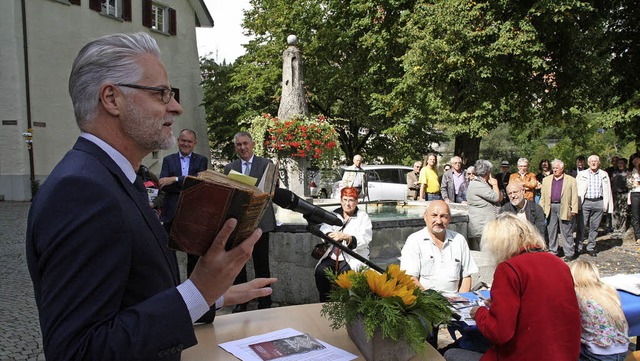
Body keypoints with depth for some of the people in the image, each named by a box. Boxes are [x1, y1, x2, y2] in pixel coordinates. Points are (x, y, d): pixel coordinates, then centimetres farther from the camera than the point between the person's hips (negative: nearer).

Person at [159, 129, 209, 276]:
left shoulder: (201, 160, 6)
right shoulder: (168, 160, 6)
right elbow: (163, 185, -7)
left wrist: (175, 179, -18)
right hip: (172, 213, 0)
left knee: (194, 252, 11)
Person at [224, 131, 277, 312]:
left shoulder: (265, 164, 1)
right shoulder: (229, 168, 9)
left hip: (259, 222, -3)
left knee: (261, 265, 4)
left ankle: (265, 302, 17)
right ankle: (240, 302, 22)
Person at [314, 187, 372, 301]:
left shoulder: (363, 217, 4)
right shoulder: (334, 215, 16)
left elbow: (364, 239, -13)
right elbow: (324, 229, -3)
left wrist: (345, 237, -30)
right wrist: (330, 235, -28)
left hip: (353, 257, -3)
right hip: (332, 255, 3)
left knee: (344, 273, -30)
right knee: (320, 271, -22)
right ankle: (325, 302, -5)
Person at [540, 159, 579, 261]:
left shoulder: (571, 180, 3)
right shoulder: (546, 180, 13)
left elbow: (574, 196, -1)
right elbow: (543, 196, 12)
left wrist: (574, 210, -7)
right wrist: (541, 209, 5)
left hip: (564, 208, -3)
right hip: (550, 208, 4)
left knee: (566, 232, 1)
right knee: (551, 231, 8)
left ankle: (569, 254, 7)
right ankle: (552, 252, 18)